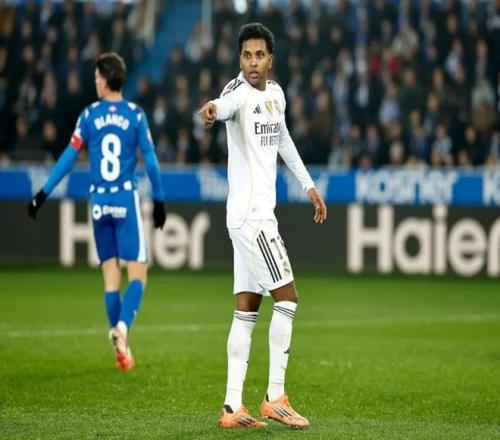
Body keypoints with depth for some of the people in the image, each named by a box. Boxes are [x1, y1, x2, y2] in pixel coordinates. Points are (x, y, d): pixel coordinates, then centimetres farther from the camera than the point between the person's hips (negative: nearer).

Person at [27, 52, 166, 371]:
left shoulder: (89, 115, 2)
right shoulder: (135, 115, -2)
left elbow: (70, 157, 2)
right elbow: (150, 159, 1)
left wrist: (44, 193, 8)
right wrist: (159, 199, 12)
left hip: (99, 202, 2)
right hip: (126, 199, -2)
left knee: (110, 272, 9)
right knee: (138, 273, -1)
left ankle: (118, 339, 9)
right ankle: (123, 326, -24)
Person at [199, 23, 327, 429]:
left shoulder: (276, 93, 12)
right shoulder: (240, 93, -14)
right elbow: (226, 105, -40)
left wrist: (308, 184, 33)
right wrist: (212, 110, -63)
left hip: (259, 214, 8)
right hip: (250, 215, -8)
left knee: (247, 310, 6)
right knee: (287, 299, -8)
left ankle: (232, 407, 7)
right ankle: (276, 398, -3)